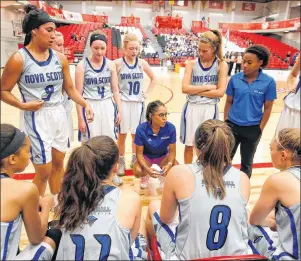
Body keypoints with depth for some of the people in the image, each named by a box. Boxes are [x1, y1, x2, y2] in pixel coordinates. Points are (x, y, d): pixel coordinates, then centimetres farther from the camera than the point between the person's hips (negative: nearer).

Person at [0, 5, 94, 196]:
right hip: (37, 118, -5)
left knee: (58, 163, 19)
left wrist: (86, 104, -5)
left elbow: (70, 88, 9)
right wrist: (22, 105, -20)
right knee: (44, 171, 2)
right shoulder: (19, 59, -11)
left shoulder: (60, 58, 2)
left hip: (60, 115, 5)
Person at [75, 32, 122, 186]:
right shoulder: (82, 66, -7)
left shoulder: (111, 65, 2)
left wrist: (119, 110, 3)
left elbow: (115, 89, 6)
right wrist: (80, 118, -9)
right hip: (90, 107, -3)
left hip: (108, 106, 3)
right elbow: (78, 93, -7)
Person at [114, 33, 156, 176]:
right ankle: (121, 162, 21)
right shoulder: (118, 63, -8)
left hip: (138, 103, 3)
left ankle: (135, 160, 29)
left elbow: (153, 79, 15)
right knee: (122, 134, 7)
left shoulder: (142, 63, 1)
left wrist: (147, 92, 6)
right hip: (122, 103, -2)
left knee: (136, 133, 12)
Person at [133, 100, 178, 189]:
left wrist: (169, 164, -34)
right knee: (137, 171, -30)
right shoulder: (141, 129, -27)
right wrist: (147, 168, -36)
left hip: (163, 156, 1)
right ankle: (145, 176, 11)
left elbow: (172, 151, -13)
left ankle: (162, 175, 10)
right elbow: (139, 153, -17)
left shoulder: (171, 128, -25)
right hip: (146, 156, -1)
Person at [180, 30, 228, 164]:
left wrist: (195, 91, -12)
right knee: (189, 145, 12)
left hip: (210, 109, -1)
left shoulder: (221, 65, -2)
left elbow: (220, 92, -12)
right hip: (192, 108, 1)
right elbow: (185, 88, -11)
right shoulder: (191, 64, 0)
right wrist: (207, 87, -13)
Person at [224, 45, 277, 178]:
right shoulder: (235, 79, -5)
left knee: (246, 162, 16)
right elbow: (229, 102, 2)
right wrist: (225, 123, 2)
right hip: (232, 125, 2)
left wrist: (260, 129, -5)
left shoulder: (268, 82, -10)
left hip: (252, 129, -1)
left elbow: (267, 108, -5)